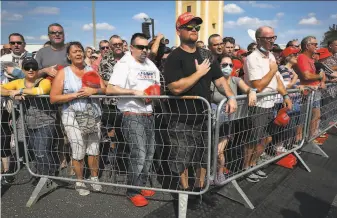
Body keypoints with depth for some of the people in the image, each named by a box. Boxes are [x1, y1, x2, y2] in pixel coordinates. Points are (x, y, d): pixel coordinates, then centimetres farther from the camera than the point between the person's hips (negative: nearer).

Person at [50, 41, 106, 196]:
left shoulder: (91, 70, 11)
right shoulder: (63, 73, 1)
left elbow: (105, 89, 5)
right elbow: (53, 98, -6)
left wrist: (93, 90, -15)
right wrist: (75, 95, -14)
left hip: (93, 115, 3)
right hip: (73, 117, -3)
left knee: (94, 149, 8)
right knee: (78, 151, -2)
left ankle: (94, 178, 26)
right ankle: (79, 182, 18)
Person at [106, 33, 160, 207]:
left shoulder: (151, 65, 14)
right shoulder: (124, 64, -9)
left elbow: (157, 85, 25)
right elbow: (109, 89, -19)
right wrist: (134, 92, -24)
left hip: (149, 115, 8)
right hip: (132, 116, -8)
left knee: (149, 153, 13)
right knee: (139, 155, -9)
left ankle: (141, 186, 30)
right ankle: (132, 191, 9)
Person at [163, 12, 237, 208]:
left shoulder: (206, 55, 8)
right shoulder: (174, 58, -12)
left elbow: (219, 79, 9)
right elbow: (176, 88, -24)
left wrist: (230, 97, -8)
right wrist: (199, 73, -17)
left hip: (204, 115, 6)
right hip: (183, 119, -6)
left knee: (206, 156, 17)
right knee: (182, 159, 7)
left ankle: (200, 189, 35)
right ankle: (186, 190, 28)